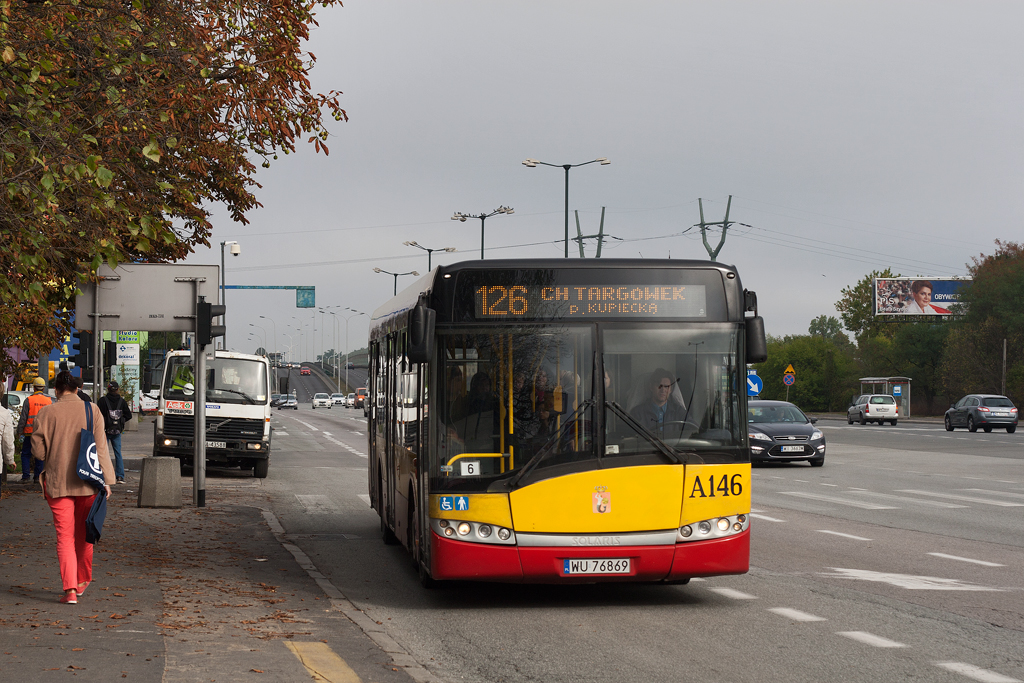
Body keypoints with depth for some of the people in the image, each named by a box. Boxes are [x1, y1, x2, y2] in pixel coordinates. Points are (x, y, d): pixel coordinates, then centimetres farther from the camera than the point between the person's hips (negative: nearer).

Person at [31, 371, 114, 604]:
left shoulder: (47, 413, -5)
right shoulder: (92, 410, -2)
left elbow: (38, 450, -4)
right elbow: (100, 447, -5)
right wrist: (105, 480, -3)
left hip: (57, 483, -1)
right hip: (87, 482, 1)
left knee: (64, 536, 1)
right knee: (83, 534, 18)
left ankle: (70, 589, -11)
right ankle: (82, 581, 30)